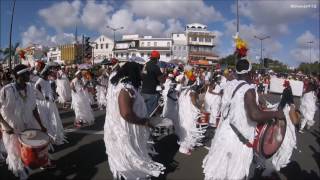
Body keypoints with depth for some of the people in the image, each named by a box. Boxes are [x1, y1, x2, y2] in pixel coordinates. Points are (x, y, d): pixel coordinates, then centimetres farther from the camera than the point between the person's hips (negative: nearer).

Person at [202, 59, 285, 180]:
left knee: (216, 170, 17)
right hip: (239, 138, -6)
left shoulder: (229, 85, 2)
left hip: (224, 132, 7)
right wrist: (275, 114, -16)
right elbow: (254, 115, -31)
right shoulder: (248, 89, -20)